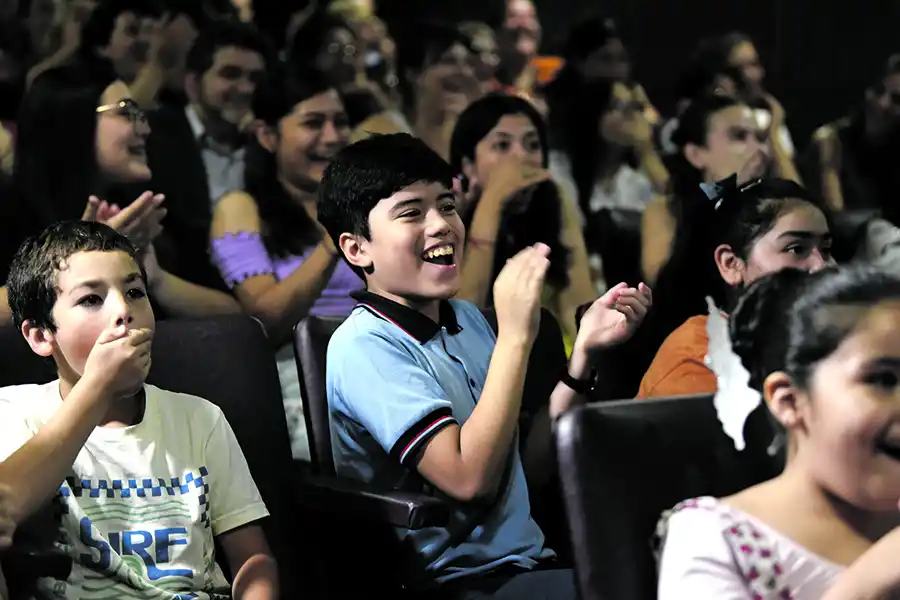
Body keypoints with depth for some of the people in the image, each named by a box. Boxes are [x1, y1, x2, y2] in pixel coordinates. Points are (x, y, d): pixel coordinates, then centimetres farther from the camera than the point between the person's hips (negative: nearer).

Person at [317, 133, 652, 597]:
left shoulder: (466, 319, 14)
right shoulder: (362, 347, -13)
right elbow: (469, 479, -23)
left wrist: (585, 348, 5)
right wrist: (515, 335, -21)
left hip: (530, 561, 8)